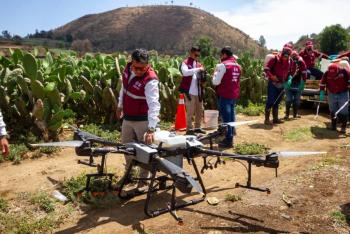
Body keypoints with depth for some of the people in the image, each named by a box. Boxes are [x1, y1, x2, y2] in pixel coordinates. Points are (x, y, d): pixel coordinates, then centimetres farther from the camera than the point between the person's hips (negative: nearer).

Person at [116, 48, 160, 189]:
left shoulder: (150, 80, -28)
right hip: (127, 118, 7)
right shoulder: (128, 68, -6)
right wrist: (120, 105, 20)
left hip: (143, 120, -7)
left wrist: (151, 129, -45)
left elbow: (154, 104, -37)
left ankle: (144, 179, 25)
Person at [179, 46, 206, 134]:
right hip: (190, 92, -7)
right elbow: (185, 72, -24)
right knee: (190, 111, -3)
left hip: (198, 92, 7)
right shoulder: (185, 63, -4)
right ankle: (189, 129, 7)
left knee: (200, 110, 13)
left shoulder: (199, 64, 17)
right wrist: (198, 69, -26)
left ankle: (197, 127, 26)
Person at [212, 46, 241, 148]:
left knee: (226, 117, -2)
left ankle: (228, 140, 2)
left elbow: (216, 82, -14)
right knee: (231, 116, 17)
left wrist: (215, 71, 1)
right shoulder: (238, 66, 11)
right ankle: (231, 137, 29)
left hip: (224, 95, -7)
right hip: (234, 95, 8)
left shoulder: (222, 65, -13)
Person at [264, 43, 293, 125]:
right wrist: (271, 76, -24)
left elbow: (289, 72, 22)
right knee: (270, 101, -8)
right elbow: (266, 69, -12)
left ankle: (275, 118, 21)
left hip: (281, 85, 6)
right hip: (273, 83, -6)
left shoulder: (289, 62, 8)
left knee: (277, 102, 13)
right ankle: (267, 119, -3)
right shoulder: (275, 59, -11)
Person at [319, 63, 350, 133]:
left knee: (343, 111, -3)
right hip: (332, 94, 2)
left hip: (343, 94, -2)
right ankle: (333, 125, 21)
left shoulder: (344, 71, -17)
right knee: (332, 111, 10)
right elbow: (322, 83, -1)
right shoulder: (326, 73, -11)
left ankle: (343, 127, 3)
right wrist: (321, 93, -2)